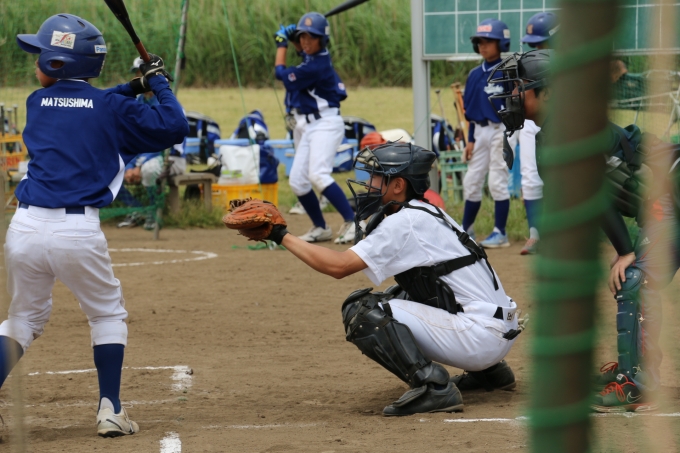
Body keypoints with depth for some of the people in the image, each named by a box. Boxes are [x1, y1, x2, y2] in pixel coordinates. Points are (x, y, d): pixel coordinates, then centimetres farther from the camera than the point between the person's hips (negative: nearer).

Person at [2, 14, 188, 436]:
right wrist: (158, 83, 15)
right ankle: (110, 410, 11)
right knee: (109, 314, 19)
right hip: (77, 232, -3)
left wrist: (131, 88, 27)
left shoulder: (37, 102, 11)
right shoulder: (111, 108, 0)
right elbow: (175, 128, 2)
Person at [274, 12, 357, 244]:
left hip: (324, 123, -10)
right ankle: (320, 228, 18)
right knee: (297, 180, 6)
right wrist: (290, 37, 17)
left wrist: (282, 44, 4)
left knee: (317, 175, -26)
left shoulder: (316, 65, -20)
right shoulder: (312, 57, 8)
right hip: (306, 127, 10)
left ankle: (353, 223, -27)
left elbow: (282, 75, -8)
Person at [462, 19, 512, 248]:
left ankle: (500, 233, 3)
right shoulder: (475, 75, 11)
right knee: (471, 181, 10)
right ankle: (466, 230, 20)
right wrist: (470, 139, 13)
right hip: (480, 132, 7)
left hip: (501, 131, -7)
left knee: (497, 181, -4)